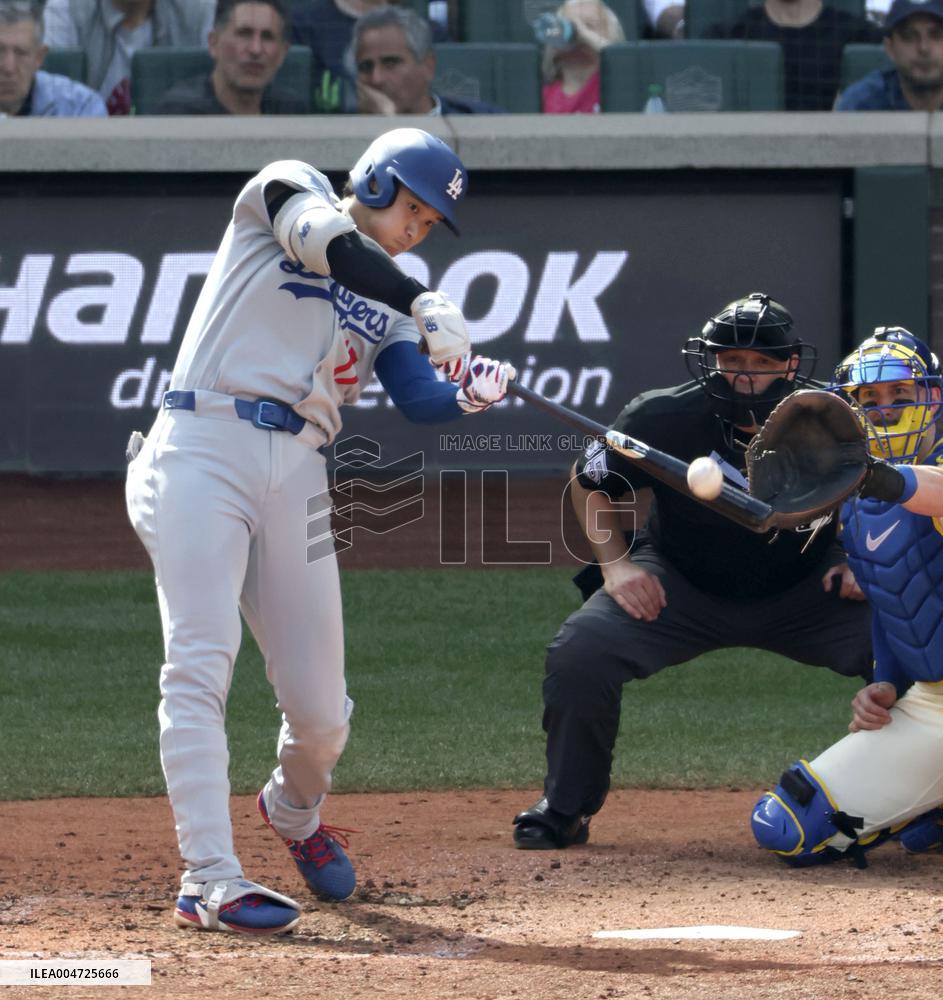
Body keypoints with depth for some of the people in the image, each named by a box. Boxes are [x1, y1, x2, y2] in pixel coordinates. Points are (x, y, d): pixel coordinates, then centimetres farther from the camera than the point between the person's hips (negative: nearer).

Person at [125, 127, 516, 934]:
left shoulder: (384, 305, 20)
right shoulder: (287, 190, 7)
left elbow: (420, 399, 3)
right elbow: (329, 242, -16)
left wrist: (470, 393, -19)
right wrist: (425, 306, -29)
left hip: (296, 476, 6)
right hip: (204, 451, -6)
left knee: (320, 707, 5)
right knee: (201, 662, -18)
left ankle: (295, 811, 38)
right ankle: (210, 880, -21)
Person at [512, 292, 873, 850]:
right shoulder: (664, 419, -21)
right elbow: (591, 481, -2)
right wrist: (614, 563, -14)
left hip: (804, 590, 1)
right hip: (681, 588, 0)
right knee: (580, 653, -26)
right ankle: (565, 809, -2)